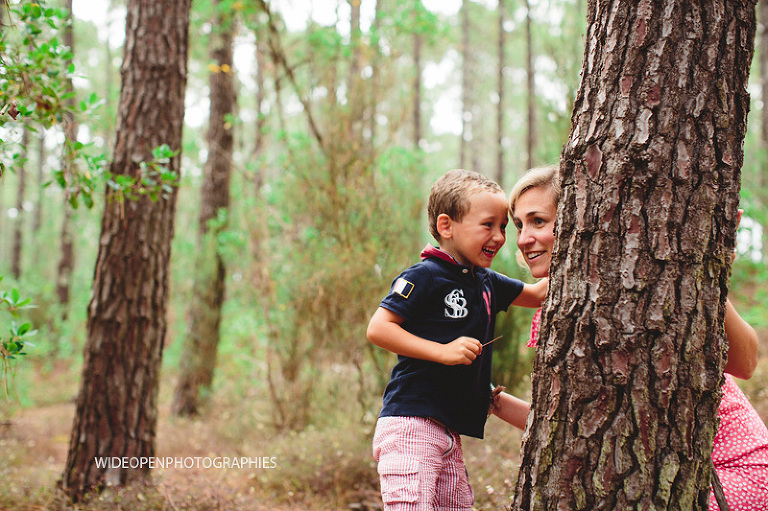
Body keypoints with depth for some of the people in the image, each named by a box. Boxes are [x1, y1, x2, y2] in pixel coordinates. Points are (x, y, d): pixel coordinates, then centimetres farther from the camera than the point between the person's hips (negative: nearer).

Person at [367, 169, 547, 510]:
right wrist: (444, 351, -18)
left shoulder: (487, 283, 15)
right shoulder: (425, 276, -9)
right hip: (410, 424, -8)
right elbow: (378, 328, -14)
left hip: (449, 433, 8)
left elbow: (540, 294, 26)